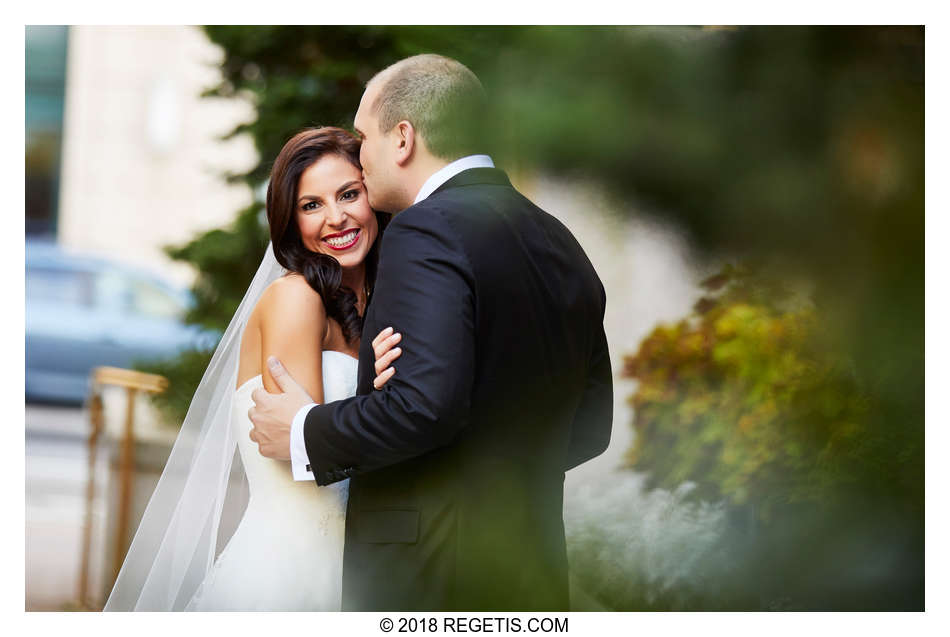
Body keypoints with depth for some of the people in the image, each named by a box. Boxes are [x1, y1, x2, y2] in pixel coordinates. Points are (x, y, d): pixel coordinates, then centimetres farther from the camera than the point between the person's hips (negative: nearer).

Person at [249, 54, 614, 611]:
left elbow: (428, 402, -24)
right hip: (534, 578, 8)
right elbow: (590, 426, 16)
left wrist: (306, 434, -10)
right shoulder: (559, 242, 13)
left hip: (427, 580, -8)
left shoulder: (426, 232, -12)